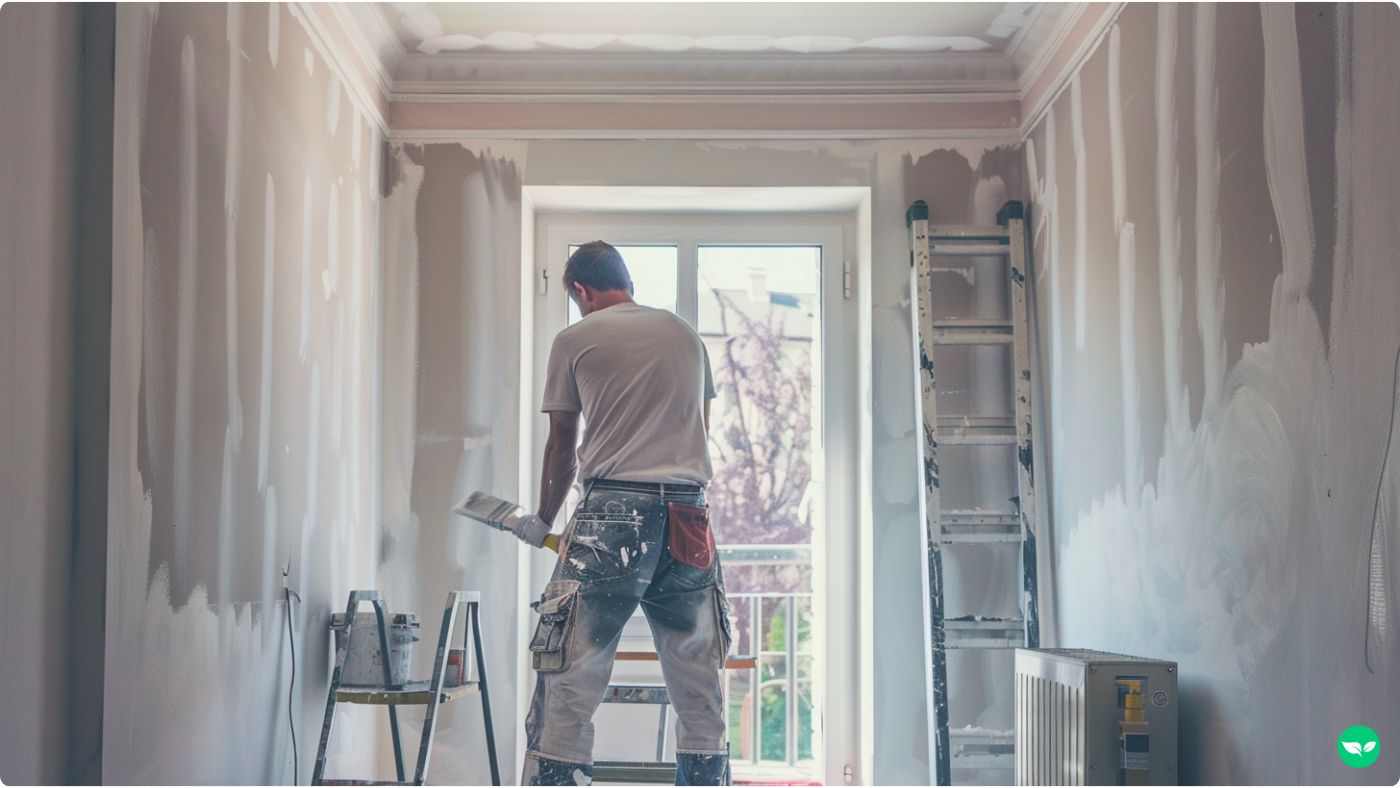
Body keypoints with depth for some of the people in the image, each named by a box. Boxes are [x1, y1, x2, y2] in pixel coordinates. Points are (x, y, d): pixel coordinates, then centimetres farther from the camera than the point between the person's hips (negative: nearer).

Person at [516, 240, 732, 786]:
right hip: (688, 519, 4)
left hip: (611, 516, -4)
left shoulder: (575, 339, 6)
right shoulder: (685, 335, 18)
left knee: (569, 681, -3)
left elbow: (562, 445, 12)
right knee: (699, 691, 10)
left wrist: (543, 521, 25)